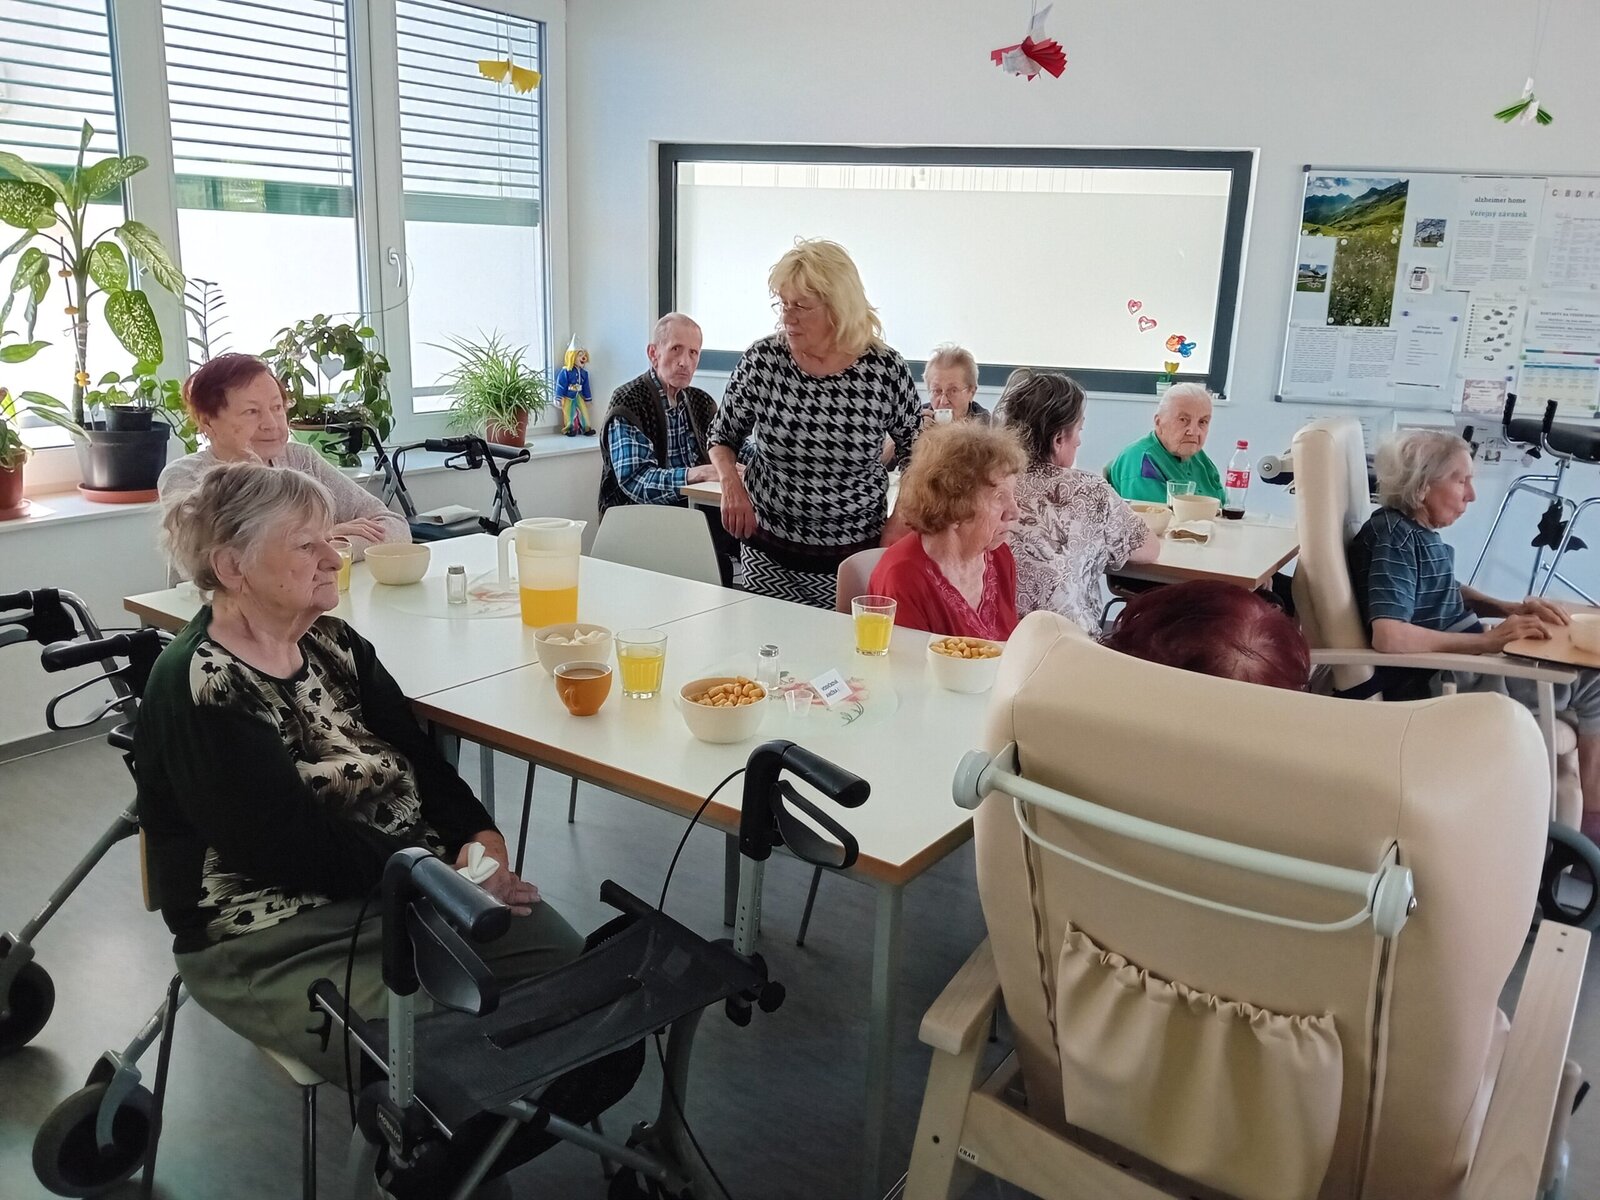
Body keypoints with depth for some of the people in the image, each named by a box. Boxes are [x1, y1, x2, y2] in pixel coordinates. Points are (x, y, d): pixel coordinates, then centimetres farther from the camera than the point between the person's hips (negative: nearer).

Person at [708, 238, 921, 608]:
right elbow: (722, 438, 7)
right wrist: (731, 483, -11)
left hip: (855, 557, -1)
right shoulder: (761, 361, -8)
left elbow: (914, 456, 5)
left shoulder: (886, 369, -9)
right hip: (768, 555, 1)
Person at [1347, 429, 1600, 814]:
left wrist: (1514, 608, 3)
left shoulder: (1416, 531, 7)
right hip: (1437, 679, -10)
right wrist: (1488, 641, -27)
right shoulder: (1395, 538, -21)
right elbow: (1388, 637, -33)